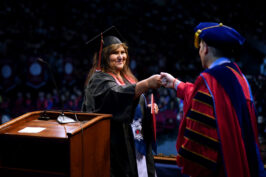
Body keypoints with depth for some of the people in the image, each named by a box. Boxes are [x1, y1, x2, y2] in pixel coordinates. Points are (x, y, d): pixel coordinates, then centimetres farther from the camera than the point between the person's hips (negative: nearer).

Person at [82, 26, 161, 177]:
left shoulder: (126, 77, 14)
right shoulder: (99, 79, -11)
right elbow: (119, 95, -32)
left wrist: (148, 108, 2)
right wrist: (147, 83, -42)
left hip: (135, 144, 8)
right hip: (115, 146, -8)